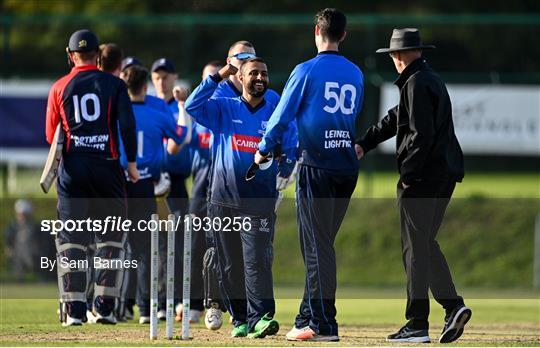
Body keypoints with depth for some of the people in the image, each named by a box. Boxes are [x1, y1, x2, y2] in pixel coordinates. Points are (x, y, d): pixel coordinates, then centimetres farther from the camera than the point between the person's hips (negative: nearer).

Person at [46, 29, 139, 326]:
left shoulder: (59, 88, 6)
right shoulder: (114, 84, 2)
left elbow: (51, 135, 9)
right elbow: (127, 124, -7)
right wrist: (131, 162, -2)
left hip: (72, 168, 1)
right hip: (107, 166, -1)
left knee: (71, 238, 3)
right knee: (111, 236, 9)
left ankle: (74, 309, -5)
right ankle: (105, 306, 2)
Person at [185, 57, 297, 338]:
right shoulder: (223, 109, 9)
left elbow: (292, 152, 10)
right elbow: (192, 106, -6)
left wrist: (282, 176, -9)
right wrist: (219, 76, -9)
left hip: (260, 203, -1)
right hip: (223, 199, 1)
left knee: (256, 261, -14)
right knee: (229, 266, 5)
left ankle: (260, 317, -20)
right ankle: (240, 320, 13)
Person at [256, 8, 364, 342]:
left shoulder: (308, 70, -6)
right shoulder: (356, 74, 11)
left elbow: (283, 114, -4)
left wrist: (264, 149, 10)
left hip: (317, 166, -6)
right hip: (347, 165, 6)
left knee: (318, 246, -5)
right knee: (321, 243, 13)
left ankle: (324, 324, -9)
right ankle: (308, 318, 15)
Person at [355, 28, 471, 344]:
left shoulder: (417, 84, -13)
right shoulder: (433, 80, 18)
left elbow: (421, 134, -20)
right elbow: (396, 118, 25)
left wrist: (408, 174, -15)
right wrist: (364, 144, 21)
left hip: (425, 174, -9)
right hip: (447, 173, 9)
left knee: (416, 246, -4)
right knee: (426, 243, 16)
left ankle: (418, 324, -3)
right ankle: (453, 304, 3)